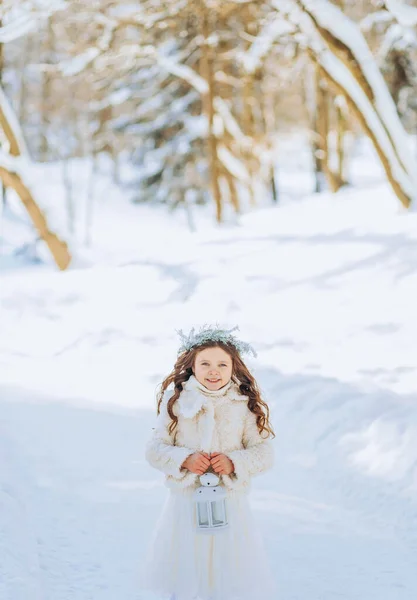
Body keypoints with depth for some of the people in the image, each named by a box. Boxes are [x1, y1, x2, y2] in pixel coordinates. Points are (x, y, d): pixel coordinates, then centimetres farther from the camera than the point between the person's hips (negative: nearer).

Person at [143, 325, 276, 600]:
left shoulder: (245, 405, -4)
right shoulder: (176, 400, -3)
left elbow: (264, 452, -3)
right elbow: (155, 449, -2)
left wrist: (234, 462, -20)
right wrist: (184, 460, -19)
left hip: (230, 503, 0)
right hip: (185, 503, 1)